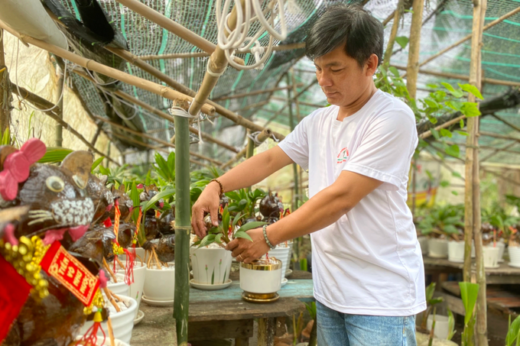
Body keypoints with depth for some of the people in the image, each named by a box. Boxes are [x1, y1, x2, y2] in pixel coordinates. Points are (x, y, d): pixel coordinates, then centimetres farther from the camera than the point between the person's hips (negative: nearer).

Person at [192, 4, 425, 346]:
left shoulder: (392, 118, -16)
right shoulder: (318, 122, 9)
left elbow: (340, 197, -21)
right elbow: (269, 159, 7)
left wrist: (268, 237, -17)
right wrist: (217, 186, -10)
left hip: (381, 295, -6)